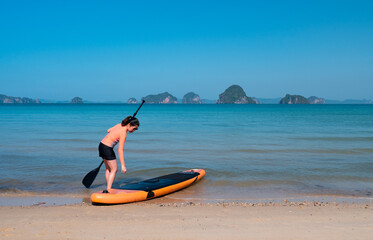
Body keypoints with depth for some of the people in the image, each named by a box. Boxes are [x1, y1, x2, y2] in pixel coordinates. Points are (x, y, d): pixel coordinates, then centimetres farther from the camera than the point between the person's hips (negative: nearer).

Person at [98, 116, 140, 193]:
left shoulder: (119, 125, 3)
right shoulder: (123, 133, -20)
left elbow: (109, 130, 19)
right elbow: (120, 150, -23)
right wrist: (123, 166, -23)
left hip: (101, 145, 9)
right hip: (107, 149, -9)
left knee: (108, 169, 17)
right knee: (114, 170, 2)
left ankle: (108, 188, 22)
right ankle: (108, 190, -1)